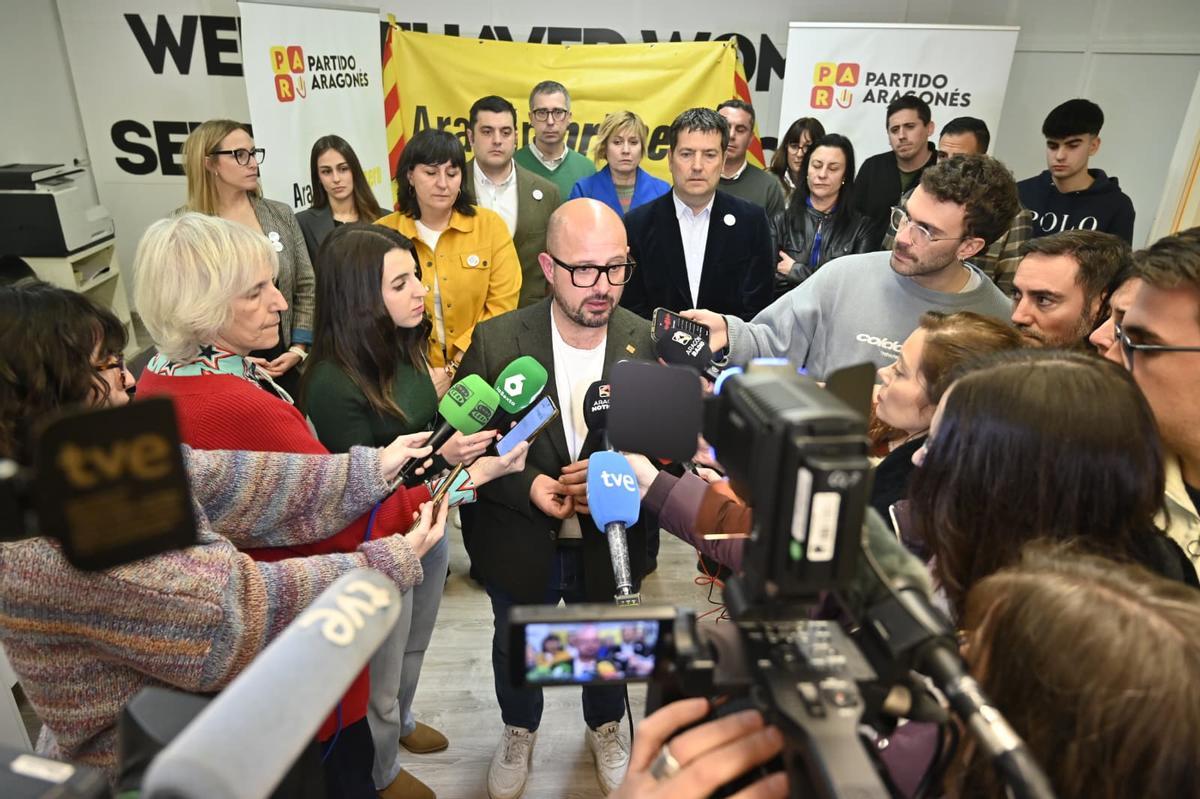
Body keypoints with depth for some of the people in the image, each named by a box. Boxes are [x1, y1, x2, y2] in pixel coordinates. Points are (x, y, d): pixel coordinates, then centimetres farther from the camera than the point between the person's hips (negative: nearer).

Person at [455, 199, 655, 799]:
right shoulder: (495, 342, -18)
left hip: (610, 541, 1)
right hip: (519, 543, 0)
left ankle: (605, 728, 59)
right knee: (515, 647, 25)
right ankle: (519, 731, 58)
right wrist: (527, 487, -25)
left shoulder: (649, 343, -16)